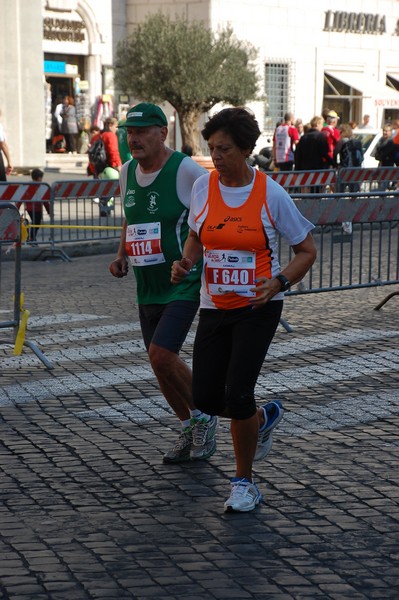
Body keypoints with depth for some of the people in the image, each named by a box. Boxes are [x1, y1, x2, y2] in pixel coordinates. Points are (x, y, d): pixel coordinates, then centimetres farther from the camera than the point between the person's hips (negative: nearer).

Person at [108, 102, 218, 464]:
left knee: (161, 356, -18)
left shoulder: (185, 170, -15)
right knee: (160, 361, 12)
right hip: (148, 287, 7)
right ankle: (190, 431, 30)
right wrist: (122, 257, 8)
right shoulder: (127, 172, 7)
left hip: (184, 283, -7)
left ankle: (203, 417, 7)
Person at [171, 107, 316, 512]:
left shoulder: (271, 194, -11)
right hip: (214, 308, 4)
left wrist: (278, 283, -19)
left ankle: (244, 482, 8)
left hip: (258, 309, -4)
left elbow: (306, 251, -2)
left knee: (237, 394, -13)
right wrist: (185, 264, -5)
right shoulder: (203, 187, -1)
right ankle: (264, 418, 35)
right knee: (206, 399, 2)